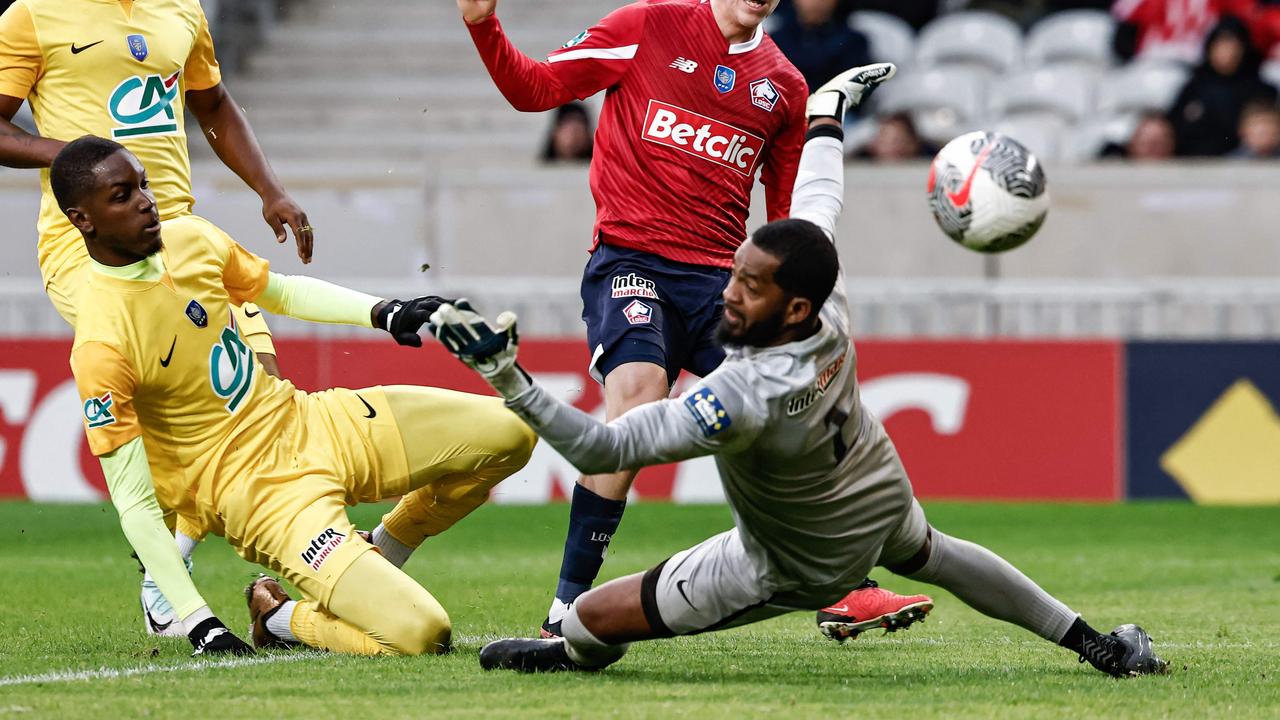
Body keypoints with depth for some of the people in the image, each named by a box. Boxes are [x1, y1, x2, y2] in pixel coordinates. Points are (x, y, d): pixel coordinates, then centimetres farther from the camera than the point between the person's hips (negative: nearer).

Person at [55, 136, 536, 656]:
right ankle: (275, 613, 6)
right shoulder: (101, 344, -21)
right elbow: (134, 504, -19)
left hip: (307, 423, 8)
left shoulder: (191, 239, 0)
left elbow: (282, 293, 20)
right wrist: (197, 622, -22)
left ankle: (377, 559, 16)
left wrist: (382, 314, 4)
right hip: (257, 492, -8)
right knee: (418, 633, -22)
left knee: (508, 433, 2)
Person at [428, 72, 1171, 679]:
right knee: (929, 553, 40)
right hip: (882, 492, 7)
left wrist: (508, 376, -48)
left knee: (594, 620, -4)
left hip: (802, 562, -7)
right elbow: (819, 200, -4)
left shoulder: (747, 398, -45)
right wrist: (827, 112, 15)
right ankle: (1094, 644, 48)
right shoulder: (832, 306, -26)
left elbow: (605, 448, -43)